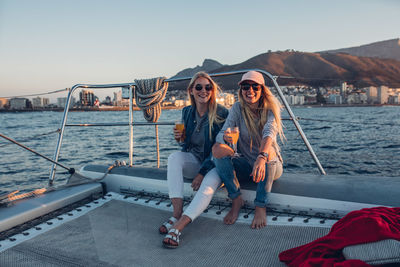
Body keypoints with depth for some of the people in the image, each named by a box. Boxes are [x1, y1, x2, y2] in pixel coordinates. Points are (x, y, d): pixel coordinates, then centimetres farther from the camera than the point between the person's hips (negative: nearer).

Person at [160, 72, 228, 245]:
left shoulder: (221, 114, -12)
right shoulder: (187, 112, 4)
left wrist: (203, 172, -23)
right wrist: (181, 138, -11)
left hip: (214, 165, -3)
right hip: (193, 160, 3)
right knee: (174, 157, -28)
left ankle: (179, 224, -26)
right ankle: (177, 213, -36)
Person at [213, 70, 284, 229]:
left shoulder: (270, 109, -10)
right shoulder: (237, 108, -4)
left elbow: (269, 133, -31)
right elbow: (221, 134, -14)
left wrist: (262, 157, -51)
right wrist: (225, 137, -40)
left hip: (271, 166, -2)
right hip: (246, 166, 2)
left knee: (268, 151, -36)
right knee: (218, 148, -24)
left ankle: (261, 206, -20)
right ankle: (236, 200, -14)